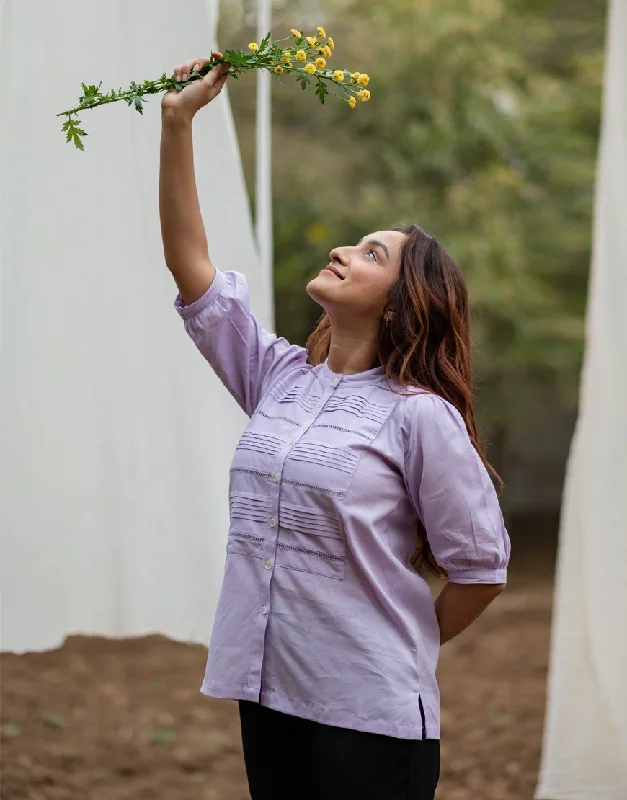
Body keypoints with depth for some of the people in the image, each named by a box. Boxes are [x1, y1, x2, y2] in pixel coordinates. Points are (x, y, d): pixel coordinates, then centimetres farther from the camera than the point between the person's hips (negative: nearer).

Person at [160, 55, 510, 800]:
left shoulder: (419, 415, -10)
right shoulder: (278, 376, 8)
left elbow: (479, 567, -5)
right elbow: (191, 268, 5)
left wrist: (411, 649, 7)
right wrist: (177, 124, 1)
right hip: (269, 692, 6)